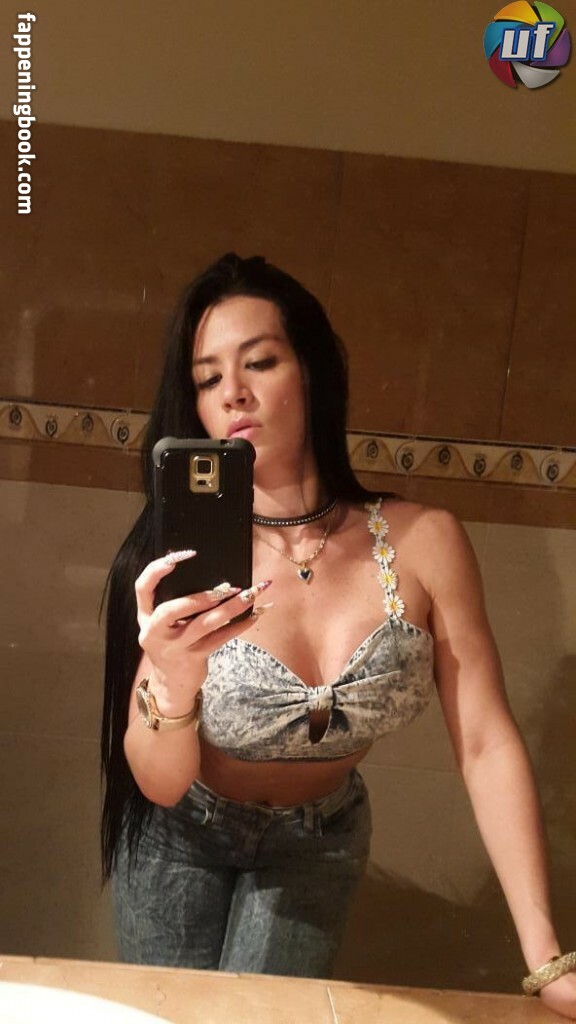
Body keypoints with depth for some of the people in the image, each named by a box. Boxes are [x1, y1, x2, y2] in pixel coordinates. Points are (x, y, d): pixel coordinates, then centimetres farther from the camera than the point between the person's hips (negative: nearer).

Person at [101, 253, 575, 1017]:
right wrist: (172, 684, -45)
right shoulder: (186, 560, -25)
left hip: (318, 842, 1)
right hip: (179, 834, 0)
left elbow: (487, 746, -18)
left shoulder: (424, 544, -22)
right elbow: (160, 784, -23)